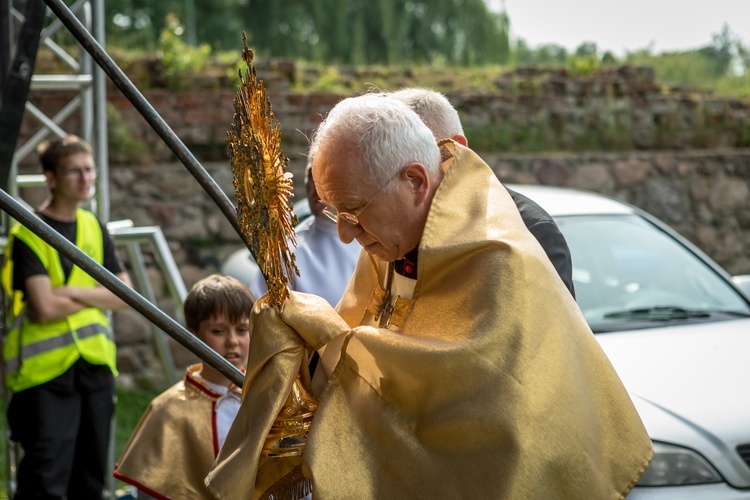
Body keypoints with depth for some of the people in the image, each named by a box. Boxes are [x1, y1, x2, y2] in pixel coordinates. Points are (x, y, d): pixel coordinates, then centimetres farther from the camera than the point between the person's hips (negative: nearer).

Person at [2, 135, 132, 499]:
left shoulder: (94, 228, 12)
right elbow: (45, 307, -19)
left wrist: (76, 292, -10)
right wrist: (97, 296, -4)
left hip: (95, 366, 7)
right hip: (45, 373, -6)